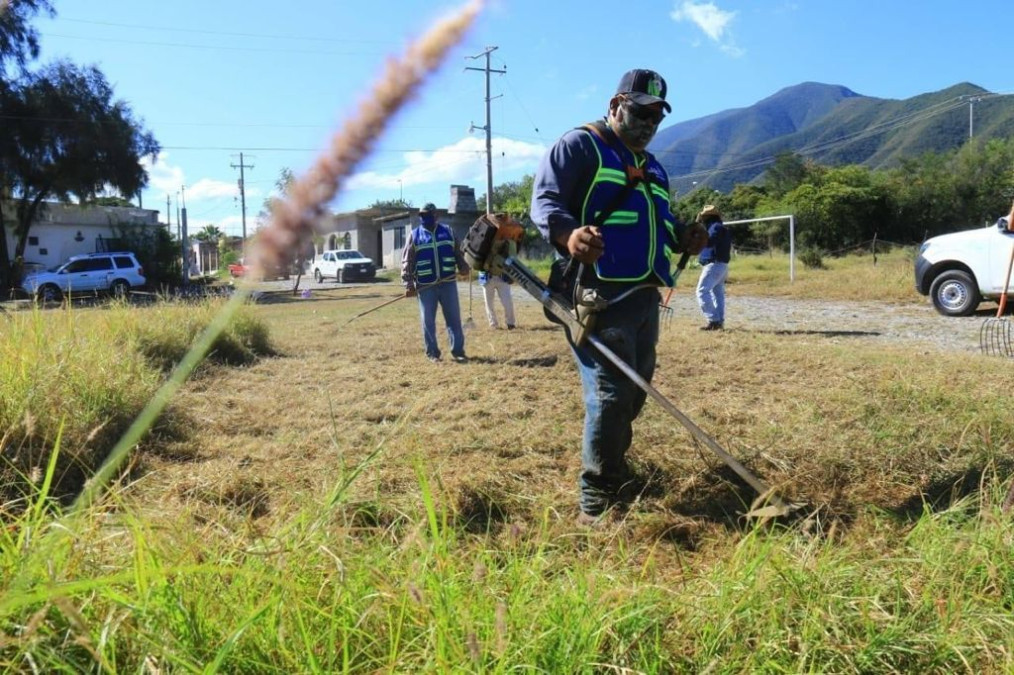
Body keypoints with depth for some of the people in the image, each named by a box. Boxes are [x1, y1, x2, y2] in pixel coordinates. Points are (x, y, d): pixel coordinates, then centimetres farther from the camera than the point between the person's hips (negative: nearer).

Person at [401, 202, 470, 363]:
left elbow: (457, 253, 17)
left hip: (448, 282, 1)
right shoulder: (415, 235, 3)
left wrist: (463, 266, -3)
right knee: (428, 321, 3)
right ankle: (432, 352, 14)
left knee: (454, 318, 3)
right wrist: (408, 284, -6)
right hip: (426, 285, -1)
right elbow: (407, 262, 1)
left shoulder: (447, 231, 9)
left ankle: (458, 351, 10)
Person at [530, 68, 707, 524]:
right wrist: (568, 233, -34)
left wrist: (683, 238, 5)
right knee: (610, 394, -15)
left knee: (635, 392, 15)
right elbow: (545, 199, -12)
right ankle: (597, 502, -6)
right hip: (599, 295, -9)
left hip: (645, 297, 9)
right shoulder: (579, 145, 0)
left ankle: (613, 472, 33)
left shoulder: (652, 168, 26)